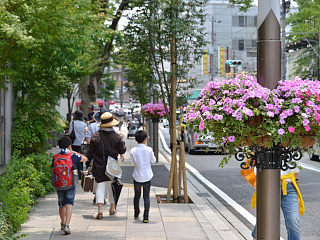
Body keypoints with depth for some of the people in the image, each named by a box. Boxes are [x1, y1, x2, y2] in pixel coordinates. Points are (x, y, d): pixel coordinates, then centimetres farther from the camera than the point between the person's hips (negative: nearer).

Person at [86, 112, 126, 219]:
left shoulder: (95, 136, -7)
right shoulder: (117, 137, -9)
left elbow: (90, 152, -3)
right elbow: (122, 150, -3)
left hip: (99, 166, 0)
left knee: (100, 186, 2)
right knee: (112, 186, 17)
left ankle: (100, 209, -13)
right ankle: (112, 208, 29)